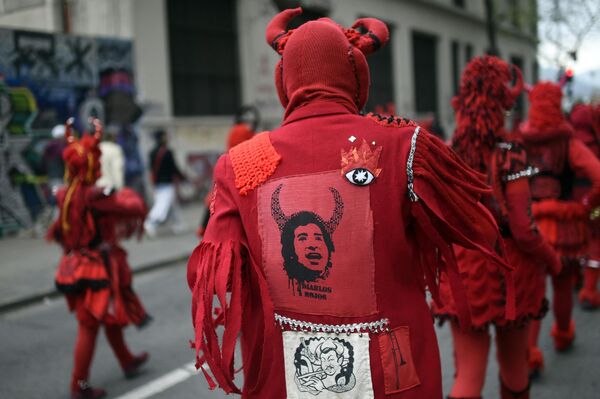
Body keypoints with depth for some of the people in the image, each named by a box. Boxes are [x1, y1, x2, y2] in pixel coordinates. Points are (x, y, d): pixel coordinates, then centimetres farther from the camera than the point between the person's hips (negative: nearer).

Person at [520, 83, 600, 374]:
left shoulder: (519, 143, -2)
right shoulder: (570, 144, -7)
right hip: (564, 226, -1)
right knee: (563, 287, 21)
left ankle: (529, 352, 0)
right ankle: (563, 336, 43)